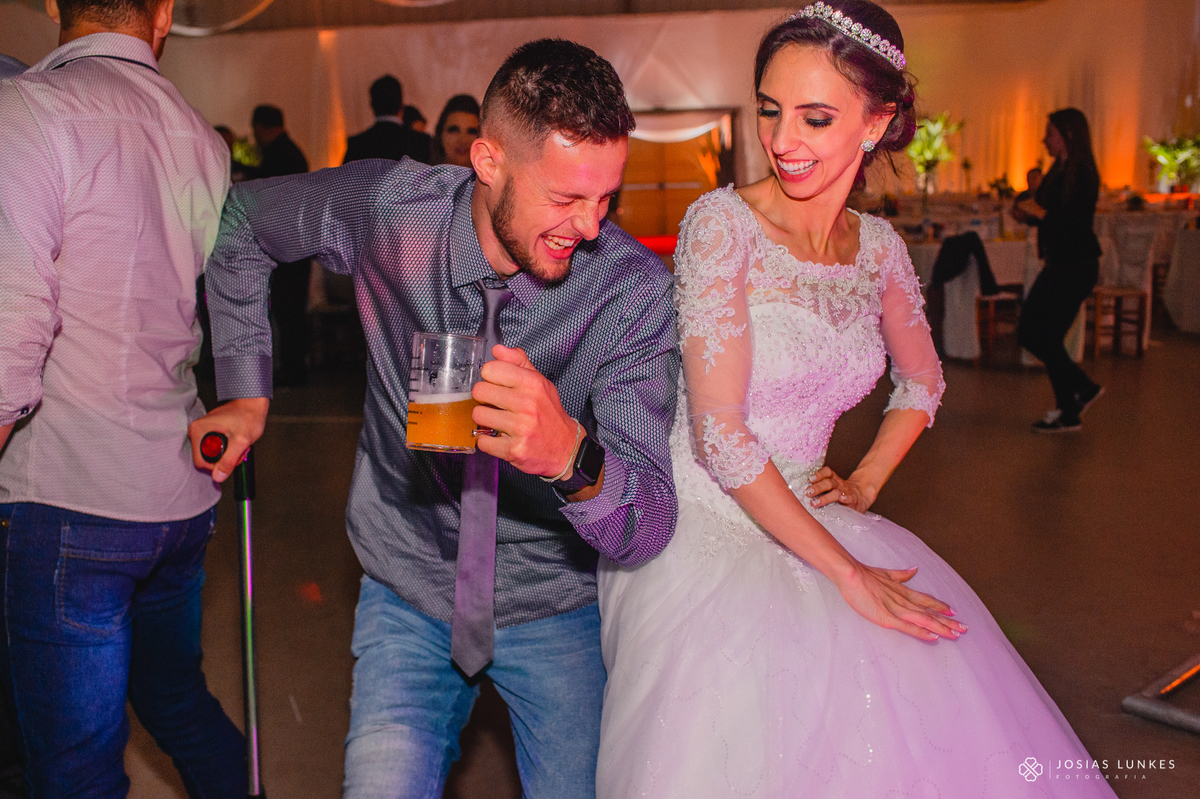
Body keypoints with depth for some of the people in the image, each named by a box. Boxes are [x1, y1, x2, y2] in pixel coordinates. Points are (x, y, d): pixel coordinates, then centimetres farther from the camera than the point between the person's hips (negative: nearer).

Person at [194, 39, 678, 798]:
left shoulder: (637, 290, -22)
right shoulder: (386, 208, -18)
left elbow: (648, 529, -26)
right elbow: (241, 218, 4)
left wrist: (573, 455, -48)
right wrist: (248, 393, 2)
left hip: (555, 608, 0)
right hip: (410, 588, 1)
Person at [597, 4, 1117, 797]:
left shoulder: (879, 246, 3)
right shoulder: (722, 222, -15)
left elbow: (922, 380, 23)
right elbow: (719, 435, -20)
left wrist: (865, 483, 7)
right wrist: (845, 571, -16)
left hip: (807, 521, 5)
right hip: (704, 532, -5)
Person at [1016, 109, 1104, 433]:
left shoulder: (1083, 175, -15)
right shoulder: (1058, 171, 12)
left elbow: (1080, 224, -22)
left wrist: (1041, 213, -19)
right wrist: (1029, 211, 2)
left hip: (1077, 266, -9)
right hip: (1058, 264, 9)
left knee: (1047, 337, -5)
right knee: (1027, 333, 10)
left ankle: (1069, 415, 8)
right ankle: (1083, 387, 23)